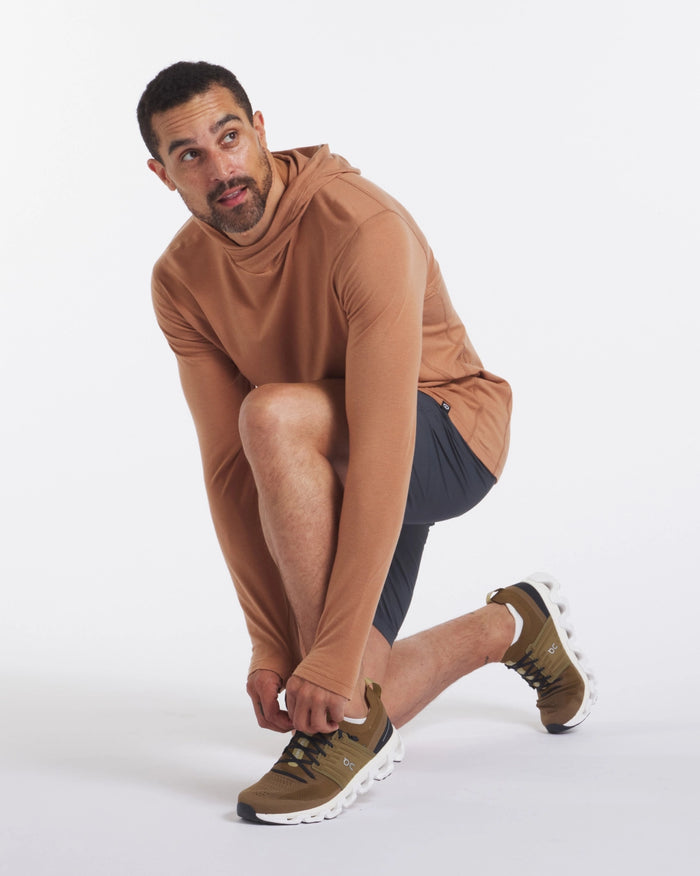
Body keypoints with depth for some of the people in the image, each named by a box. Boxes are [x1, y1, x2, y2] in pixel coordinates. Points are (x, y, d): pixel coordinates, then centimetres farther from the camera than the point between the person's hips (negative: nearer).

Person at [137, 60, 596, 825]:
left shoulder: (363, 229, -30)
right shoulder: (180, 282, -9)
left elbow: (383, 448, -37)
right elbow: (228, 467, -11)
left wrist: (335, 653, -38)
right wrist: (271, 645, -18)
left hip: (448, 435, -7)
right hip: (330, 478, 7)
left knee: (273, 416, -37)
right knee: (322, 701, 1)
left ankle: (352, 722, -24)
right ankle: (508, 627, 29)